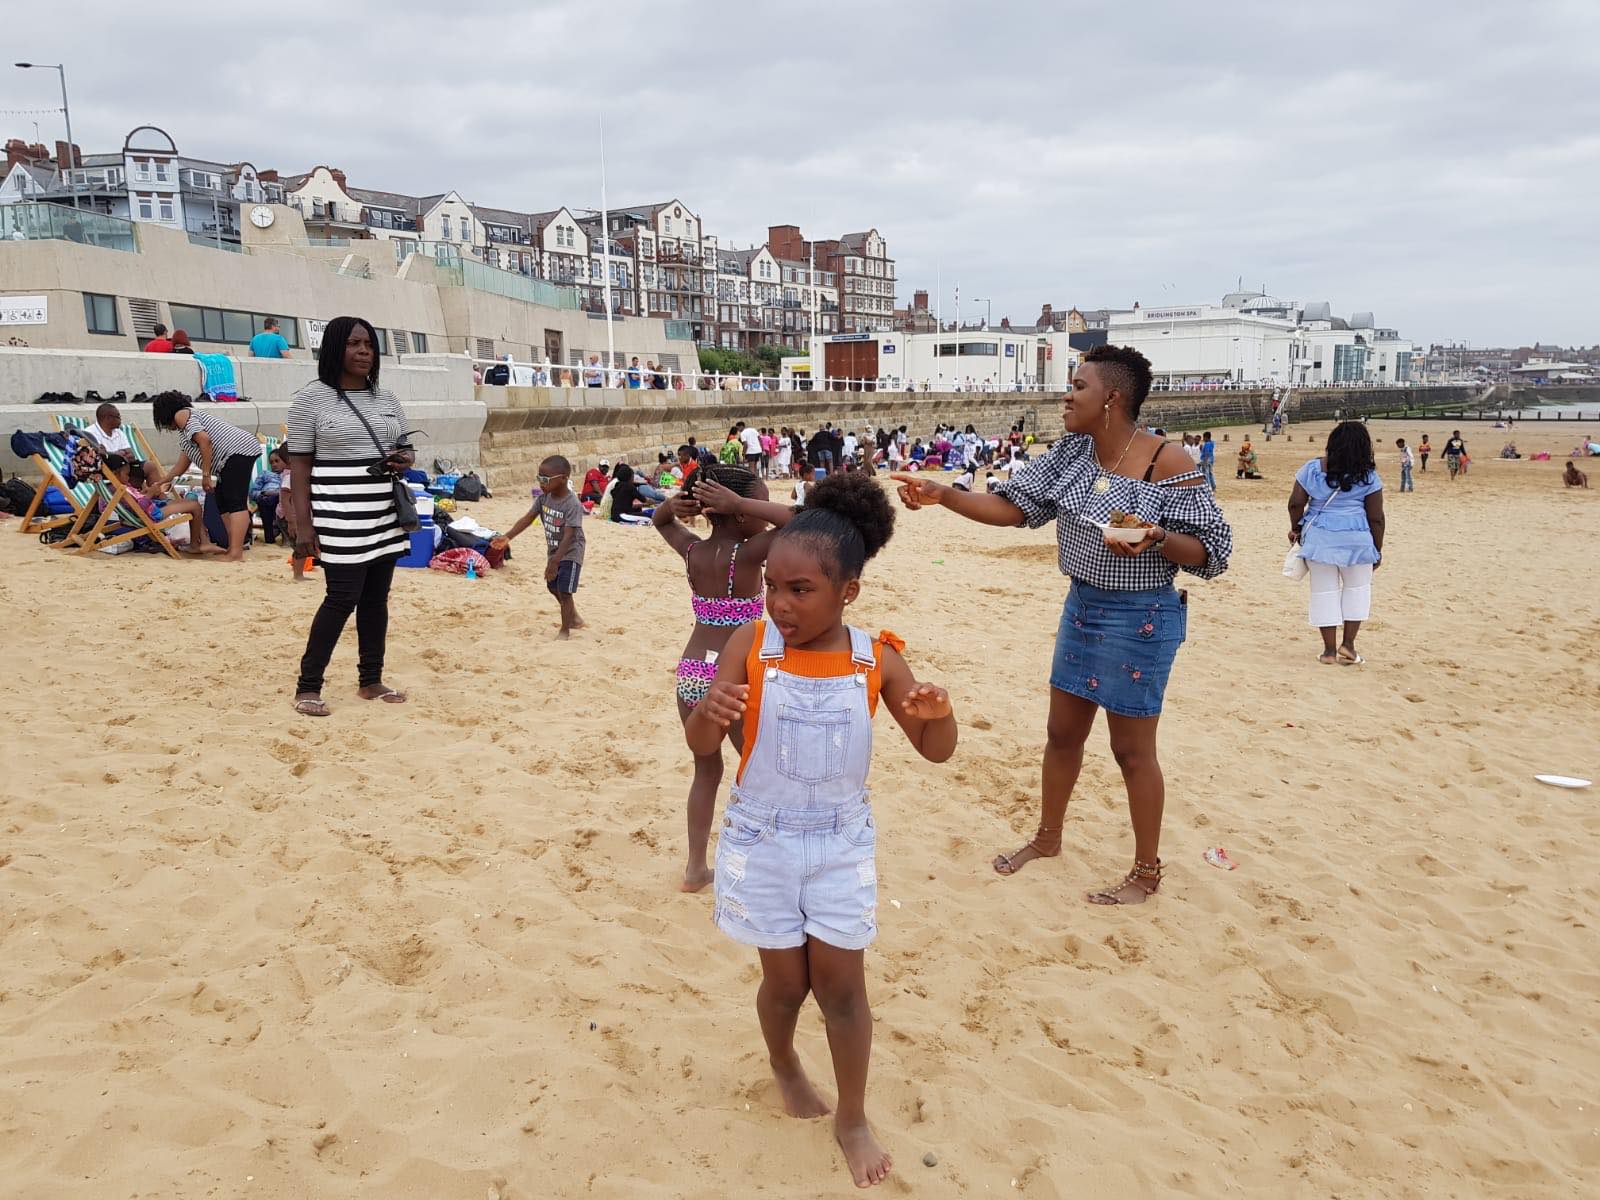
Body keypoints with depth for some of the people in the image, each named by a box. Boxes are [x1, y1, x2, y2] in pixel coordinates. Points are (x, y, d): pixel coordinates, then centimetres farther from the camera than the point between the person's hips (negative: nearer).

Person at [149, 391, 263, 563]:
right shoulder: (184, 432, 33)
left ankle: (236, 554, -25)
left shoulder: (181, 414, 2)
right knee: (223, 503, 13)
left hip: (238, 450, -10)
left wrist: (206, 475, -12)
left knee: (236, 503, -17)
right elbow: (181, 465, 39)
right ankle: (234, 547, 13)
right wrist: (161, 482, 48)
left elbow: (204, 440, -15)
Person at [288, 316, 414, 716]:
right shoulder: (312, 398, -5)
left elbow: (405, 448, 22)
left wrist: (406, 459, -4)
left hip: (384, 515, 6)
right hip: (340, 517, -6)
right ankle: (307, 686, 4)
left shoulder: (386, 399, 12)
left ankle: (371, 680, 20)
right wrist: (303, 524, -13)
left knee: (376, 598, 9)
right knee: (342, 598, -8)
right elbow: (299, 464, -7)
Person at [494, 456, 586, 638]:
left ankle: (565, 630, 6)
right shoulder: (543, 498, -6)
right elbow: (527, 518, -6)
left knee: (564, 591, -9)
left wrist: (554, 562, -37)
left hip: (570, 553, -8)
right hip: (553, 551, 9)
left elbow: (568, 537, -32)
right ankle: (574, 618, 40)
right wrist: (507, 537, -19)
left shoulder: (572, 505, -29)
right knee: (553, 587, 21)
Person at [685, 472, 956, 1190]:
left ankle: (853, 1119, 27)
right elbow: (701, 745, -12)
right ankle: (783, 1063, 44)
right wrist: (709, 712, -36)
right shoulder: (750, 645, -14)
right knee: (786, 980, 12)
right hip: (762, 842, 0)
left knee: (842, 983, 5)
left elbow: (936, 751, -4)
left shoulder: (877, 658, -11)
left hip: (843, 844, 1)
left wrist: (938, 714, -27)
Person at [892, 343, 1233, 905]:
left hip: (1140, 618, -7)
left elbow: (1210, 548, -14)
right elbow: (1013, 506, 0)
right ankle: (1047, 837, 41)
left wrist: (1156, 539, -32)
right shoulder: (1073, 451, 1)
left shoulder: (1167, 462, -18)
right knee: (1062, 733, 19)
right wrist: (943, 494, -10)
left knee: (1132, 750, 6)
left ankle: (1147, 871, 25)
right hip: (1082, 606, 7)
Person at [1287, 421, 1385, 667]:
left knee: (1324, 590, 8)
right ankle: (1347, 644, 11)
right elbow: (1376, 517, -3)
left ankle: (1330, 650, 11)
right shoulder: (1368, 475, -3)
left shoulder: (1312, 469, -1)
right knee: (1357, 588, 16)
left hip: (1319, 537, 1)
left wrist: (1295, 529, 15)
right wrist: (1378, 549, 7)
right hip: (1356, 538, -1)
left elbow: (1295, 503, -2)